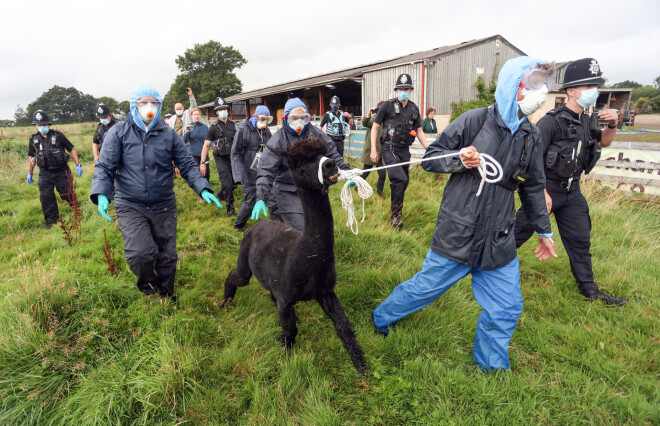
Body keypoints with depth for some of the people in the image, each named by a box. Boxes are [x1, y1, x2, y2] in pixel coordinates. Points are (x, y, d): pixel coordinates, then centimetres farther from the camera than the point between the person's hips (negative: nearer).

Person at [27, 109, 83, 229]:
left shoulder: (58, 135, -3)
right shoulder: (33, 139, 6)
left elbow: (71, 150, 2)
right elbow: (31, 157, 16)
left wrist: (78, 165, -4)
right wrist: (29, 174, 19)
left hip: (61, 172, -2)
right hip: (45, 174, 3)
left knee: (67, 194, 1)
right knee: (46, 197, -2)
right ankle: (51, 221, 9)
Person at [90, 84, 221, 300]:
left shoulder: (169, 134, 3)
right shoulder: (119, 132, -1)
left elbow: (187, 165, 4)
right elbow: (105, 166, -4)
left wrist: (203, 188, -12)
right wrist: (101, 194, -21)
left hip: (164, 207, 3)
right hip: (130, 207, -2)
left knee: (167, 256, 12)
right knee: (140, 253, -19)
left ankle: (166, 296, 37)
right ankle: (148, 286, 14)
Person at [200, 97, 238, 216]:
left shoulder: (233, 124, 7)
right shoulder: (214, 127, -6)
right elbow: (206, 145, -7)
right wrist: (202, 163, -12)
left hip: (233, 158, 5)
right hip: (221, 159, -5)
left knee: (233, 182, 10)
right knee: (227, 183, -14)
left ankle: (222, 195, 38)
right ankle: (230, 206, 1)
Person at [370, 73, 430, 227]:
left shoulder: (414, 109, 11)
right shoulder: (388, 106, -3)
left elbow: (419, 131, 16)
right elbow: (375, 127, 0)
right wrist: (373, 150, -6)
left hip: (405, 150, 6)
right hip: (390, 149, -5)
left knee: (404, 182, 8)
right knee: (400, 179, -21)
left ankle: (396, 210, 27)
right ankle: (395, 215, -9)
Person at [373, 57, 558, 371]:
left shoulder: (531, 135, 7)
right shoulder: (474, 120, -9)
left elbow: (532, 186, 18)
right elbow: (430, 158, -4)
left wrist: (544, 230, 22)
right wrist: (459, 159, -24)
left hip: (499, 241, 5)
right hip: (457, 235, -5)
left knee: (506, 309, 9)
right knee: (425, 288, 8)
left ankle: (490, 367, 34)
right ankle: (381, 318, 36)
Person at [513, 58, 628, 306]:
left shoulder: (586, 120, 8)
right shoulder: (552, 121, -19)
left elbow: (603, 142, 24)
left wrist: (612, 125, 1)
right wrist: (542, 192, -23)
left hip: (572, 191, 8)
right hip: (546, 189, -8)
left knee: (580, 239, 13)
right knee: (520, 231, 1)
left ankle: (589, 290, 25)